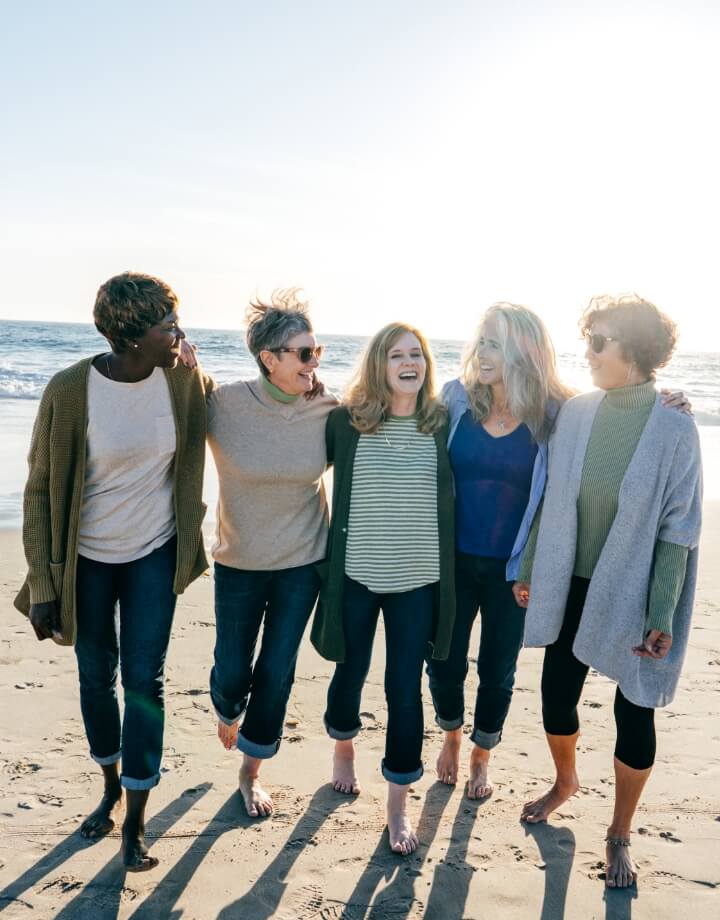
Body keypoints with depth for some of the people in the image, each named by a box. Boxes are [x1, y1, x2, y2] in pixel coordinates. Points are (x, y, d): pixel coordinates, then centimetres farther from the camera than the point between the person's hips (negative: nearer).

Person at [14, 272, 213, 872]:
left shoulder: (184, 379, -11)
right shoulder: (70, 390, -19)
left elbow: (206, 428, 11)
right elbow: (42, 490, -12)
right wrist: (43, 586, -12)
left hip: (155, 552, 1)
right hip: (88, 557, -1)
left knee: (144, 680, 3)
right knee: (97, 675, 14)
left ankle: (136, 823, 17)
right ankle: (111, 787, 40)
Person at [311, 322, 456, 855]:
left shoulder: (443, 423, -4)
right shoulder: (345, 422, -6)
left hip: (417, 579, 0)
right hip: (356, 574, 0)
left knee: (405, 690, 6)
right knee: (351, 673, 18)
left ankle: (399, 805, 24)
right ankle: (343, 747, 50)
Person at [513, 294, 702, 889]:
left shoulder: (673, 428, -15)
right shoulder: (576, 413, -4)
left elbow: (678, 530, -12)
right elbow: (552, 500, 4)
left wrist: (661, 615, -13)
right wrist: (530, 568, 8)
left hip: (632, 595, -3)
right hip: (570, 587, 4)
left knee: (633, 711, 9)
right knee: (557, 695, 14)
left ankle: (620, 835, 33)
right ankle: (565, 781, 47)